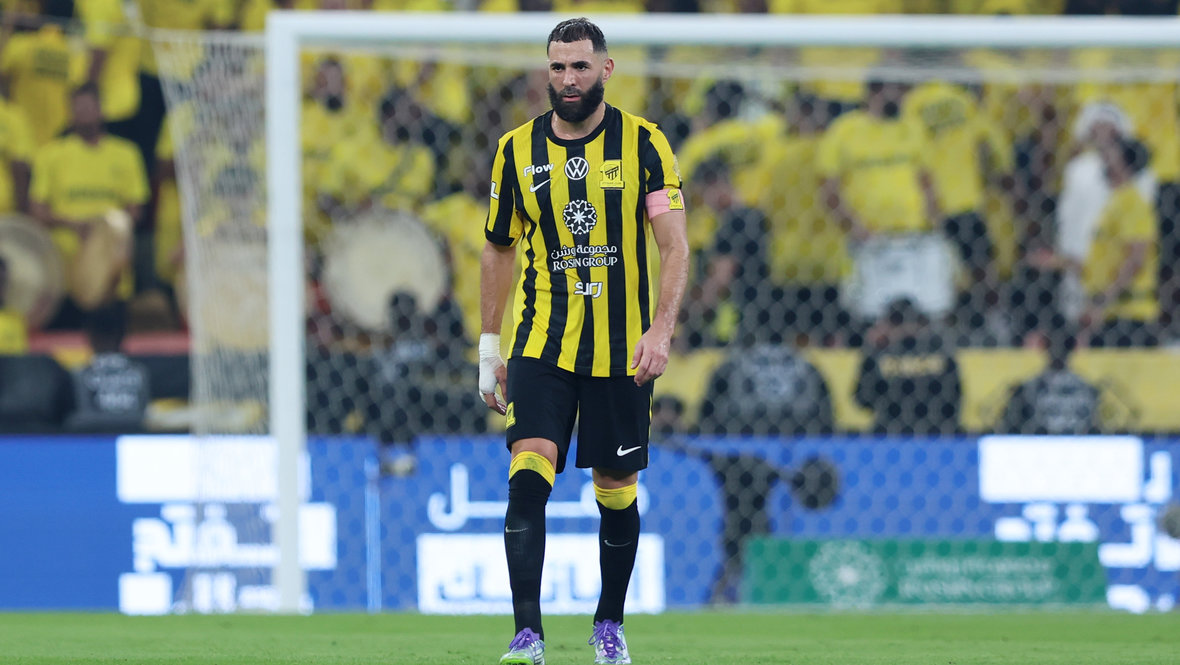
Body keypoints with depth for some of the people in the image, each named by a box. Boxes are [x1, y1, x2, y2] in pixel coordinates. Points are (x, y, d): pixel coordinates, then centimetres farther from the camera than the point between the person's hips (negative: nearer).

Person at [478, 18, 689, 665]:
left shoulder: (643, 144, -3)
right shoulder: (517, 150, 4)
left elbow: (673, 246, -7)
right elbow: (499, 249, 14)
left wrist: (661, 329, -20)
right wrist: (488, 346, 11)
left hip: (621, 346, -1)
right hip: (541, 343, 1)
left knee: (616, 489, 7)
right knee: (528, 475, -17)